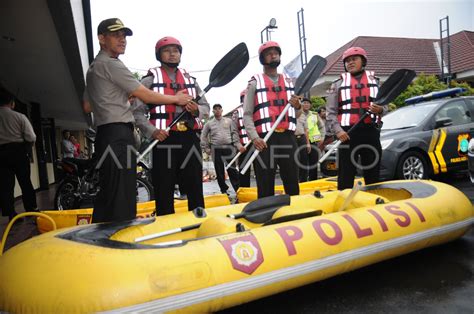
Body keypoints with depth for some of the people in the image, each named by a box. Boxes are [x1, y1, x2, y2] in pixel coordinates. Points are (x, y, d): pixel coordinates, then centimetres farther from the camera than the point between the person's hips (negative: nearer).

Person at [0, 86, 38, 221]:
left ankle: (11, 215, 2)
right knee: (25, 183, 7)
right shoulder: (19, 116, -3)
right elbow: (31, 138, -7)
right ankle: (31, 211, 11)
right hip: (18, 151, -1)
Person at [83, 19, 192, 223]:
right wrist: (177, 99, 3)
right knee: (122, 198, -12)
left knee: (107, 194, 13)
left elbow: (87, 107, 27)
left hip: (104, 135, 10)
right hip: (118, 134, -10)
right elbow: (146, 96, -10)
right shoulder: (111, 64, -6)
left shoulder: (93, 68, 24)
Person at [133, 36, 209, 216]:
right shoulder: (149, 80, 6)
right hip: (164, 140, -3)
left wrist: (197, 110, -7)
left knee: (195, 187, 8)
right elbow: (138, 111, -1)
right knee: (164, 190, 2)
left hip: (191, 139, 4)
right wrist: (152, 131, -16)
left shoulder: (190, 80, 19)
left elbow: (205, 107, 16)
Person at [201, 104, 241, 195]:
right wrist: (206, 148, 6)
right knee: (219, 171, 5)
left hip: (229, 148, -1)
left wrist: (237, 145, -5)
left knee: (232, 169, -3)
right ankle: (224, 190, 16)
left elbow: (234, 133, 5)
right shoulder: (209, 124, 9)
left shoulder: (229, 121, 9)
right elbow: (203, 136, 13)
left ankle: (238, 189, 1)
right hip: (216, 150, 1)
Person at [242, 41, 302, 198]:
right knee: (265, 185, 1)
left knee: (292, 183, 7)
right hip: (264, 139, -3)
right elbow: (247, 114, -2)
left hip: (288, 137, 4)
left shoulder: (289, 82, 19)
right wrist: (254, 137, -17)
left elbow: (296, 115, 19)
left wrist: (297, 106, -5)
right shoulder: (254, 82, 6)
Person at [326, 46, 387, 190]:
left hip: (371, 132, 3)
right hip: (348, 133, -2)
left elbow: (385, 106, 15)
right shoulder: (338, 84, 8)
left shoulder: (375, 81, 16)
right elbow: (331, 112, 2)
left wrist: (380, 110, -10)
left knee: (373, 174, 8)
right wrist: (338, 130, -13)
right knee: (345, 175, -2)